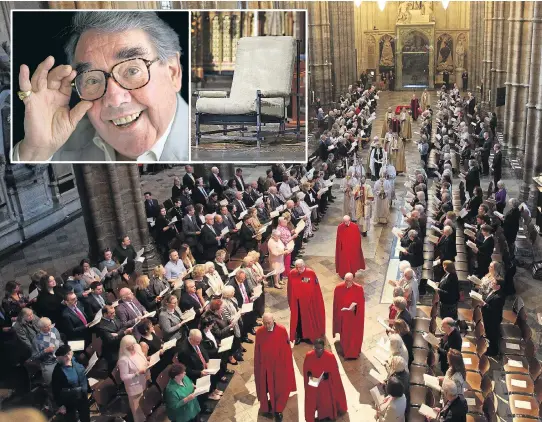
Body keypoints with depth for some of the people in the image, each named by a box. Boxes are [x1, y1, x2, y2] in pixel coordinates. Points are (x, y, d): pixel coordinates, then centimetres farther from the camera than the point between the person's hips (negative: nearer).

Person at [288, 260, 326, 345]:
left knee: (310, 318, 14)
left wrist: (317, 301, -3)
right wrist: (290, 301, 5)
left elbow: (316, 288, -7)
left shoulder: (311, 273, -16)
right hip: (297, 301, 1)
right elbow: (290, 289, 0)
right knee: (297, 318, 12)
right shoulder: (292, 274, -11)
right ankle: (298, 336, 30)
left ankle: (311, 335, 32)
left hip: (309, 300, -1)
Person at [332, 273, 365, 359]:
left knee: (355, 335, 12)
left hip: (355, 316, -1)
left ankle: (354, 352, 32)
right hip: (343, 315, 1)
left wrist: (355, 306, -26)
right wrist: (337, 316, 0)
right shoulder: (339, 288, -13)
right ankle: (345, 351, 37)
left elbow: (361, 302, -7)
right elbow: (336, 303, -3)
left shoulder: (359, 288, -16)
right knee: (344, 334, 17)